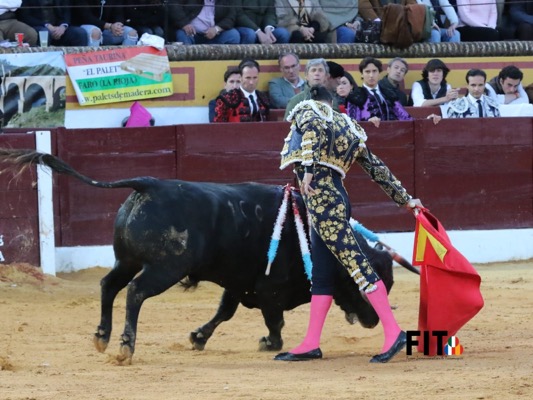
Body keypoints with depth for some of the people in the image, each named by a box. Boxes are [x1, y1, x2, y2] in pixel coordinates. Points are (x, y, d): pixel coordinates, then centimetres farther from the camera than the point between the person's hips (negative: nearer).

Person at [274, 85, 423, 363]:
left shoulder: (305, 109, 6)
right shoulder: (348, 128, 24)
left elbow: (313, 128, -19)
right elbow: (377, 169, 23)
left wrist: (308, 169, -26)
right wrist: (404, 199, 27)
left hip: (320, 196, -9)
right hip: (335, 196, 9)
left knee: (354, 263, -13)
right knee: (321, 274, 11)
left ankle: (393, 332, -18)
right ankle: (311, 344, 13)